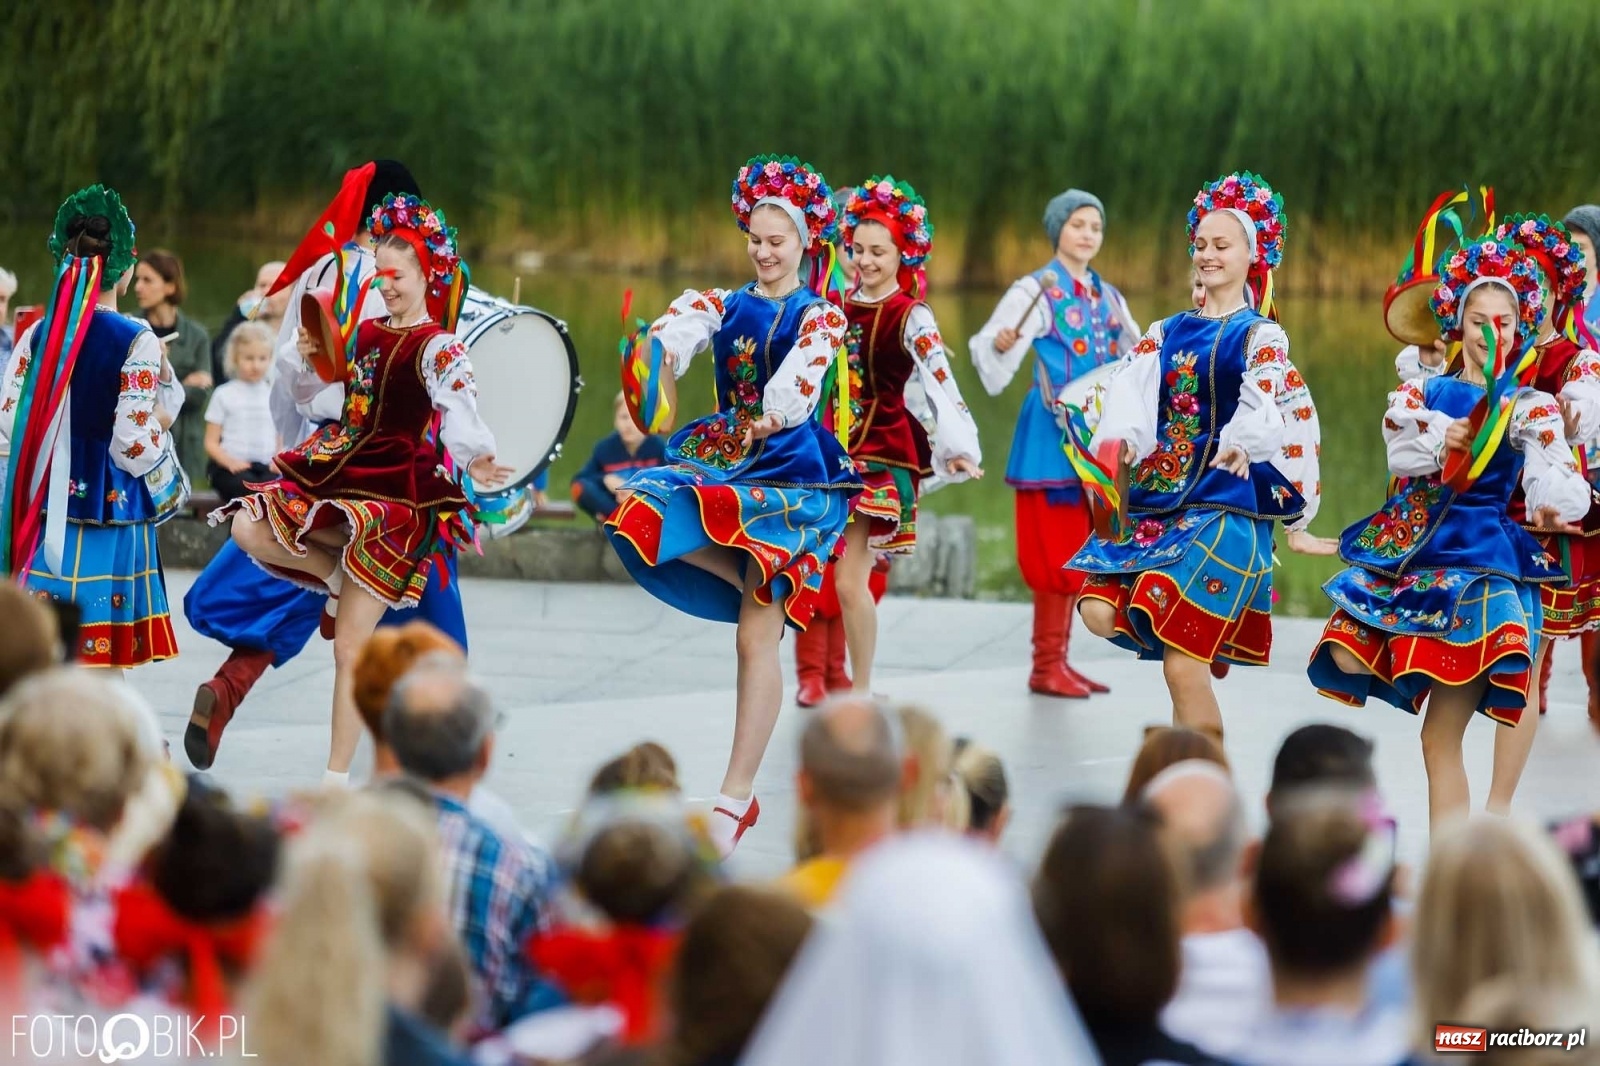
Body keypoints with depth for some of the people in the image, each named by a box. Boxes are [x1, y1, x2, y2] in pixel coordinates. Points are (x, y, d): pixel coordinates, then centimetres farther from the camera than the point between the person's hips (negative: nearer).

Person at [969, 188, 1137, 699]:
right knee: (1056, 547, -8)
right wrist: (1000, 343, -38)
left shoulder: (1108, 297, 14)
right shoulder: (1036, 292, -6)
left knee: (1080, 551, 8)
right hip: (1054, 430, -7)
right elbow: (990, 351, -18)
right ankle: (1046, 665, -4)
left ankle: (1057, 660, 14)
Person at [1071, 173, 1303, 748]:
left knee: (1183, 666, -11)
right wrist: (1122, 439, -26)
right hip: (1155, 495, 5)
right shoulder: (1167, 332, 14)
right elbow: (1131, 389, -3)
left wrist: (1242, 444, -41)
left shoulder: (1261, 336, 1)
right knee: (1100, 611, -15)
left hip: (1224, 500, -5)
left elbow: (1262, 401, -19)